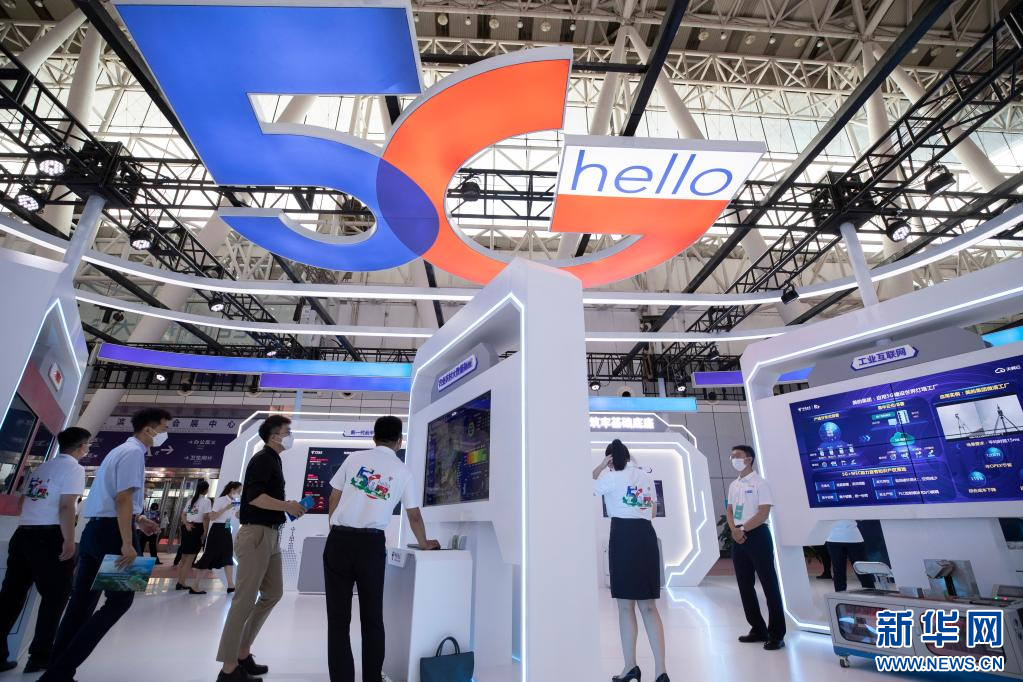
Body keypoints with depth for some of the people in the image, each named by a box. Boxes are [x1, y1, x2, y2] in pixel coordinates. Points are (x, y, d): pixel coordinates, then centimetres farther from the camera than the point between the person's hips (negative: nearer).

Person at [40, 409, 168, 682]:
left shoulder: (121, 450, 18)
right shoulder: (134, 453, -14)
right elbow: (123, 499, -21)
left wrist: (138, 518, 21)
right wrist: (127, 544, -21)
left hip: (95, 529, 10)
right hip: (111, 531, -10)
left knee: (82, 601, 13)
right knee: (120, 599, -2)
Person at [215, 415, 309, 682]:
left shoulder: (273, 460, 17)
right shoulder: (263, 459, -13)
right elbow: (254, 496, -24)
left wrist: (287, 506, 9)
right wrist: (288, 506, -16)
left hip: (271, 535, 10)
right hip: (256, 534, -10)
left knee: (272, 594, 16)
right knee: (245, 600, -2)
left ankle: (242, 654, 26)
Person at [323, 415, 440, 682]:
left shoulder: (355, 458, 5)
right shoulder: (402, 471, 6)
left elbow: (333, 499, 9)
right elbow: (414, 516, 15)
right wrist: (424, 543, 31)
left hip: (339, 540, 0)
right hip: (372, 544, 0)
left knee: (338, 618, 9)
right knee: (372, 618, 15)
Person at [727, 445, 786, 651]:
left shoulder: (760, 483, -8)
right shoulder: (733, 485, 12)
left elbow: (763, 513, -15)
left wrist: (743, 529, -13)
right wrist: (734, 530, -5)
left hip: (757, 536, -7)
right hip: (738, 539, 7)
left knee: (769, 585, -1)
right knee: (745, 585, 11)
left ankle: (776, 634, 9)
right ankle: (758, 629, 24)